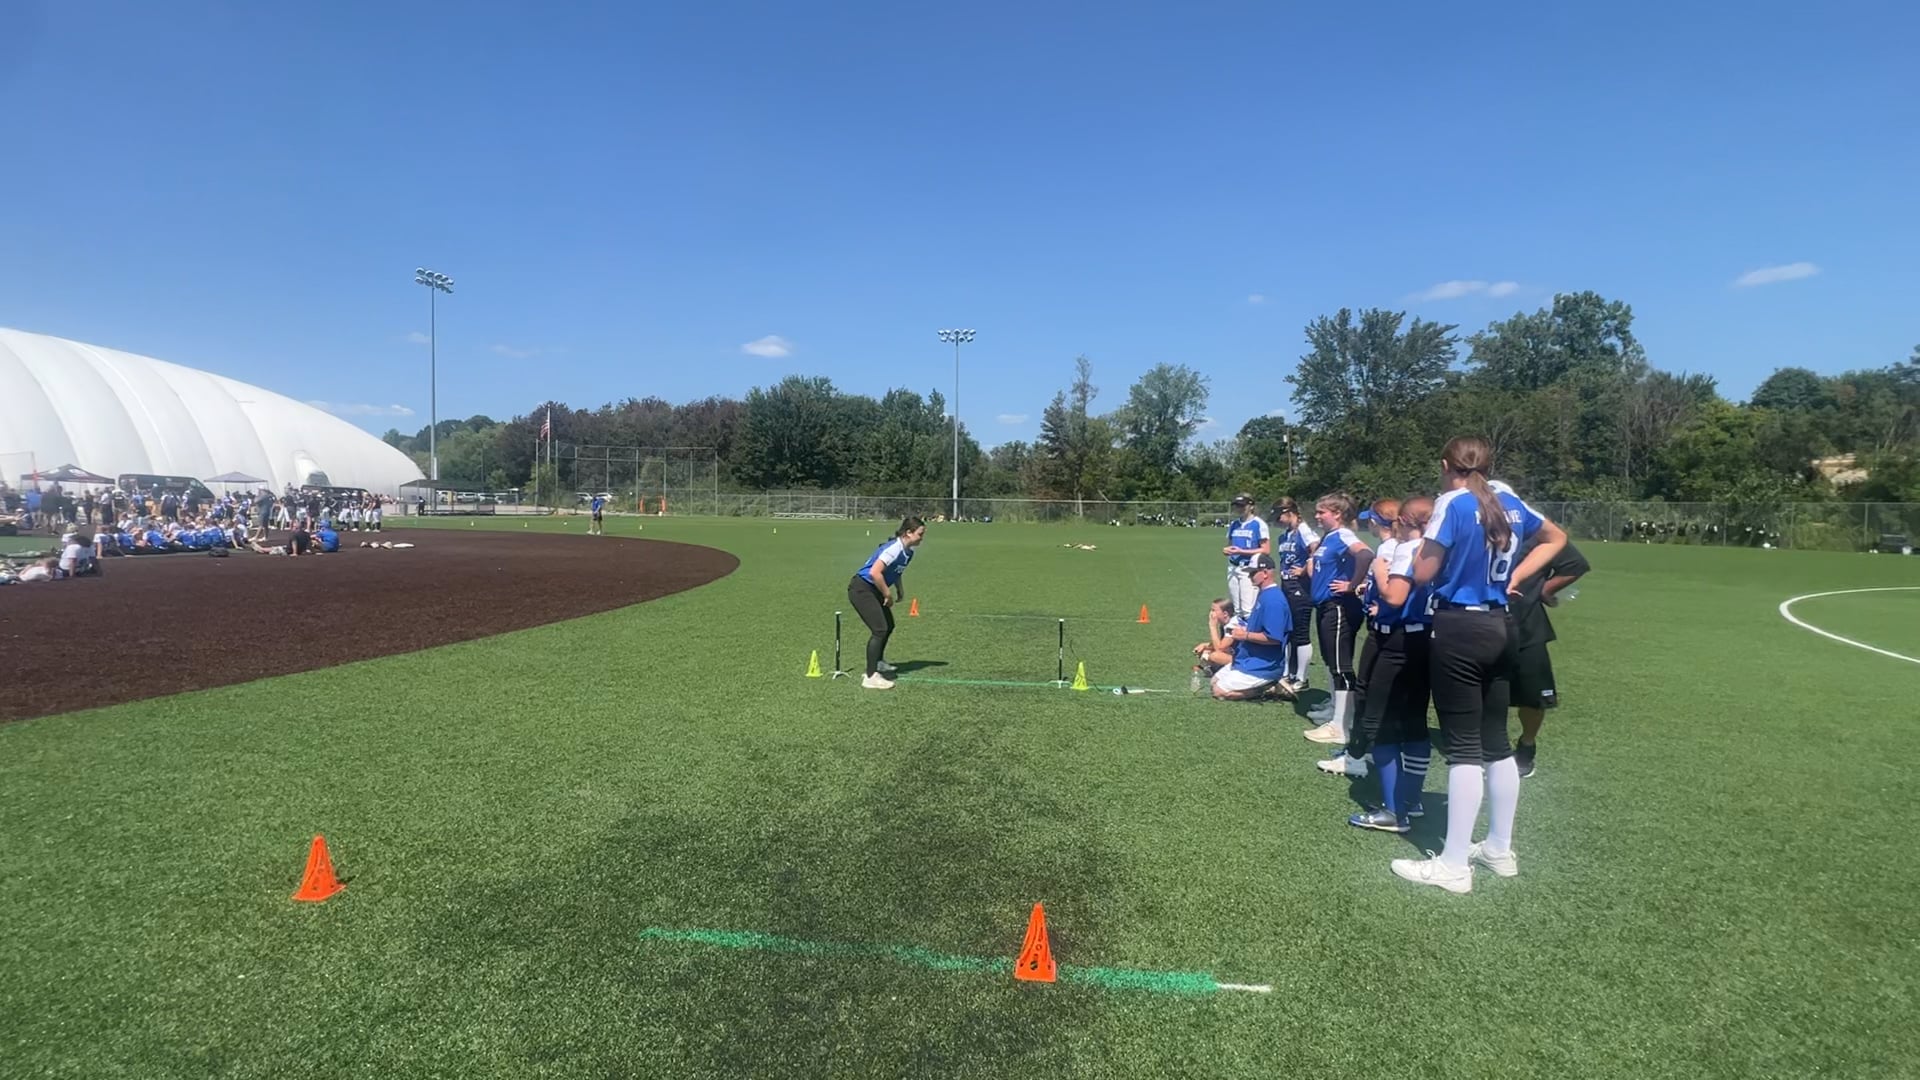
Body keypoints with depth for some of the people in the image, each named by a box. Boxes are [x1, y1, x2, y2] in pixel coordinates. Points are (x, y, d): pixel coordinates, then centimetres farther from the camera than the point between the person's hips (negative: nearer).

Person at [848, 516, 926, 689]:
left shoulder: (908, 552, 4)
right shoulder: (893, 549, -25)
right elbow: (875, 573, -32)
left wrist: (899, 589, 8)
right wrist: (888, 594, -21)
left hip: (874, 590, 10)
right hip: (861, 589, -10)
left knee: (889, 625, 21)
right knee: (880, 629, -17)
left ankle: (878, 662, 44)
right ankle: (871, 677, -15)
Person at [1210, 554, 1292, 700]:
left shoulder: (1273, 599, -23)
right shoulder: (1263, 594, 10)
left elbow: (1273, 638, -28)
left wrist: (1246, 635, -19)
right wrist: (1244, 629, 4)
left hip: (1264, 667, -11)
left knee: (1220, 692, -11)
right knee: (1215, 681, 19)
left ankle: (1267, 689, -3)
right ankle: (1267, 685, 11)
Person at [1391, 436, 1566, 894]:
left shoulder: (1453, 503, -11)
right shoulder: (1509, 502, 9)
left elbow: (1423, 574, -14)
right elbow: (1556, 538, 27)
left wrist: (1427, 536, 4)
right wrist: (1515, 577, 18)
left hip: (1459, 630, -7)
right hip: (1499, 628, 7)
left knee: (1463, 747, -4)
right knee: (1496, 741, 15)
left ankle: (1453, 866, 3)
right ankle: (1499, 849, 28)